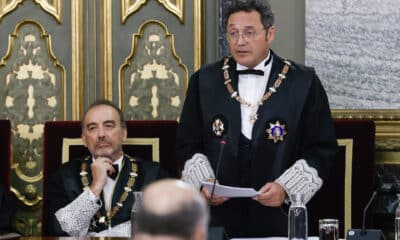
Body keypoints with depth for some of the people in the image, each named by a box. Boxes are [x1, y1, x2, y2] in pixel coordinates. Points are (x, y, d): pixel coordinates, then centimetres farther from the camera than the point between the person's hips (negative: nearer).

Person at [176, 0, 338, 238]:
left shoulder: (305, 82, -1)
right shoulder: (204, 80, 6)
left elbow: (322, 149, -1)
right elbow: (187, 144, 10)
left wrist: (286, 187, -13)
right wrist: (203, 181, -7)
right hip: (218, 215, 2)